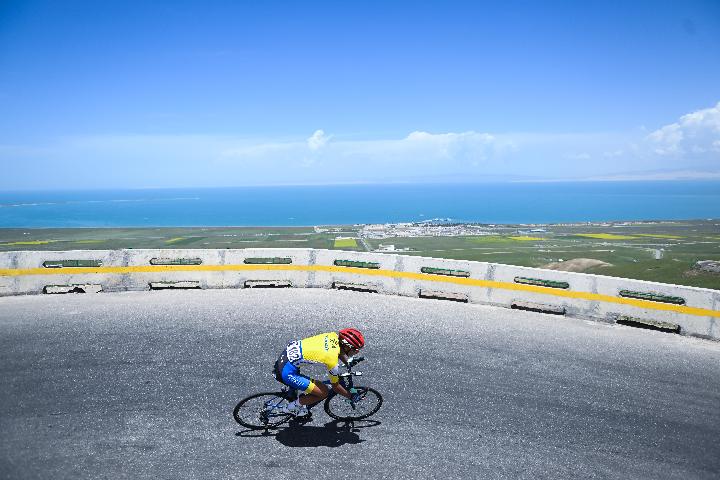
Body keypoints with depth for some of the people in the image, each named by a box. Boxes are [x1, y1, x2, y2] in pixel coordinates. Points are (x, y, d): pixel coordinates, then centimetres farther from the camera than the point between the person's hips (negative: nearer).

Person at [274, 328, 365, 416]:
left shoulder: (334, 335, -2)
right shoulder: (332, 361, -19)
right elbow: (335, 386, -2)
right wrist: (351, 396, 11)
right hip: (287, 372, -9)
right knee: (324, 392, -2)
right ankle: (292, 407, 14)